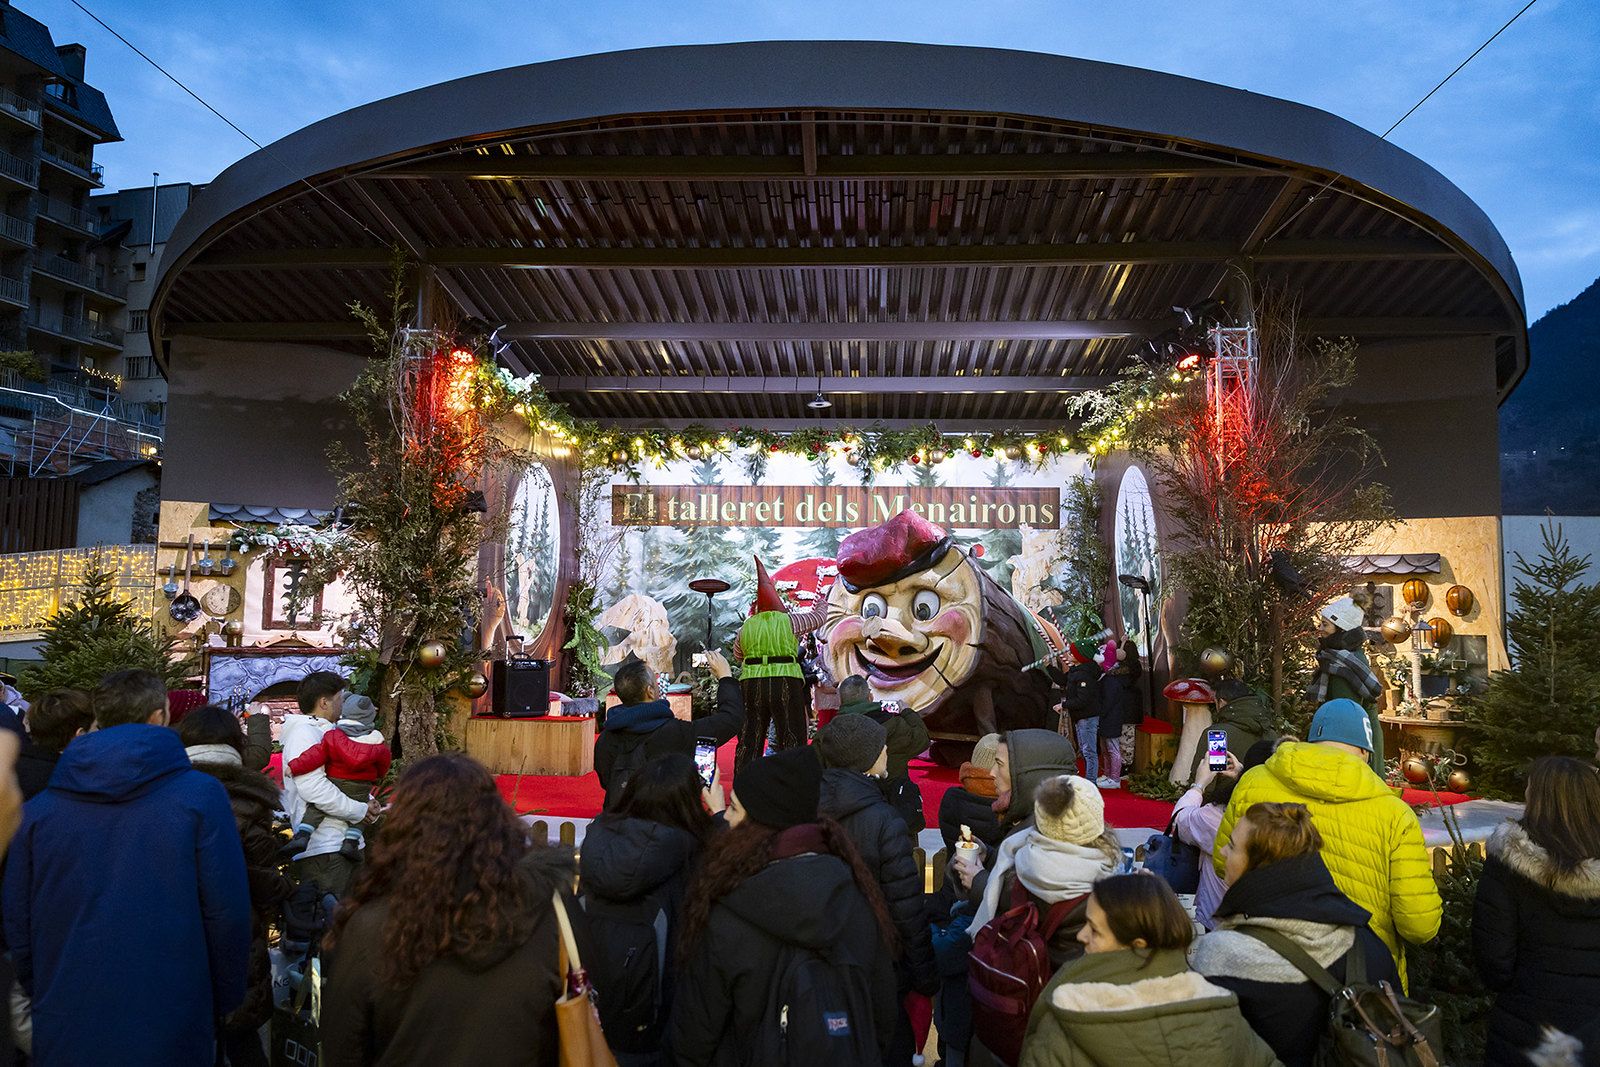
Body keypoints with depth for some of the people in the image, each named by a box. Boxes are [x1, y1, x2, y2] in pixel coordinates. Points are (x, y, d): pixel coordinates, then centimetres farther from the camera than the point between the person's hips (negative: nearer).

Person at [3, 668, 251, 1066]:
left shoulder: (37, 810, -2)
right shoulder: (200, 796, -12)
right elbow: (227, 914, -11)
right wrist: (223, 1003, 4)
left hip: (64, 1035, 3)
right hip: (166, 1033, -3)